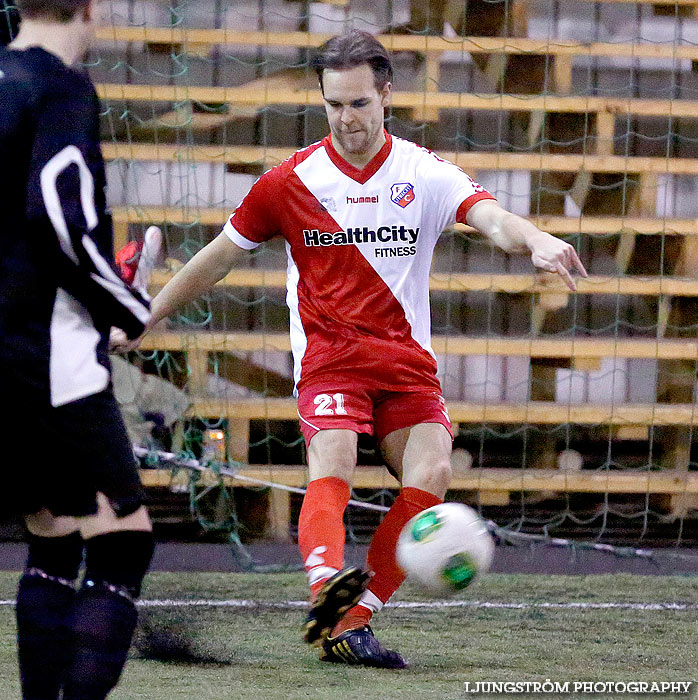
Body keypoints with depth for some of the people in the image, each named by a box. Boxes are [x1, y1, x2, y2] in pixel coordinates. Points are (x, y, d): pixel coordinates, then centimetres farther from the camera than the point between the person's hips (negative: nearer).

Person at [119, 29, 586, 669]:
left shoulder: (423, 173, 1)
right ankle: (326, 583, -54)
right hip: (328, 353, -2)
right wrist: (143, 318, 15)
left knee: (431, 474, -18)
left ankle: (353, 620, -13)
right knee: (333, 462, -28)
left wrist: (536, 241, -40)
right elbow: (219, 256, 14)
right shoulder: (291, 181, 3)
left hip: (406, 357, 2)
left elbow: (491, 217, -16)